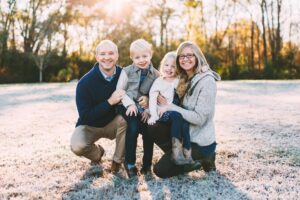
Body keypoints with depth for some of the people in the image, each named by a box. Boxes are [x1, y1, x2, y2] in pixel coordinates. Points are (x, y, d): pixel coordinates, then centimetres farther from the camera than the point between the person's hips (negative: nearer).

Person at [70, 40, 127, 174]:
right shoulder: (85, 82, -21)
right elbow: (85, 116, -23)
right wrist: (110, 102, -34)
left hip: (113, 123, 2)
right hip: (90, 126, -2)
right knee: (77, 147, -30)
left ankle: (118, 160, -9)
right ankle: (97, 153, 8)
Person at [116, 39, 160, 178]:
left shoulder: (156, 74, 3)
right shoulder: (127, 71, 1)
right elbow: (120, 90, -1)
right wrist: (130, 104, -14)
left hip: (145, 109, 2)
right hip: (128, 107, -2)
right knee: (133, 127, -25)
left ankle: (147, 163, 1)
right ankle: (129, 163, -12)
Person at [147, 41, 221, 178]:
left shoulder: (207, 81, -18)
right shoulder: (185, 79, 9)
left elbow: (199, 118, -23)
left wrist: (170, 107, -18)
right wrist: (166, 104, -8)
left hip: (200, 142, -8)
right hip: (187, 134, 8)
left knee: (160, 170, -8)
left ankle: (203, 159, 4)